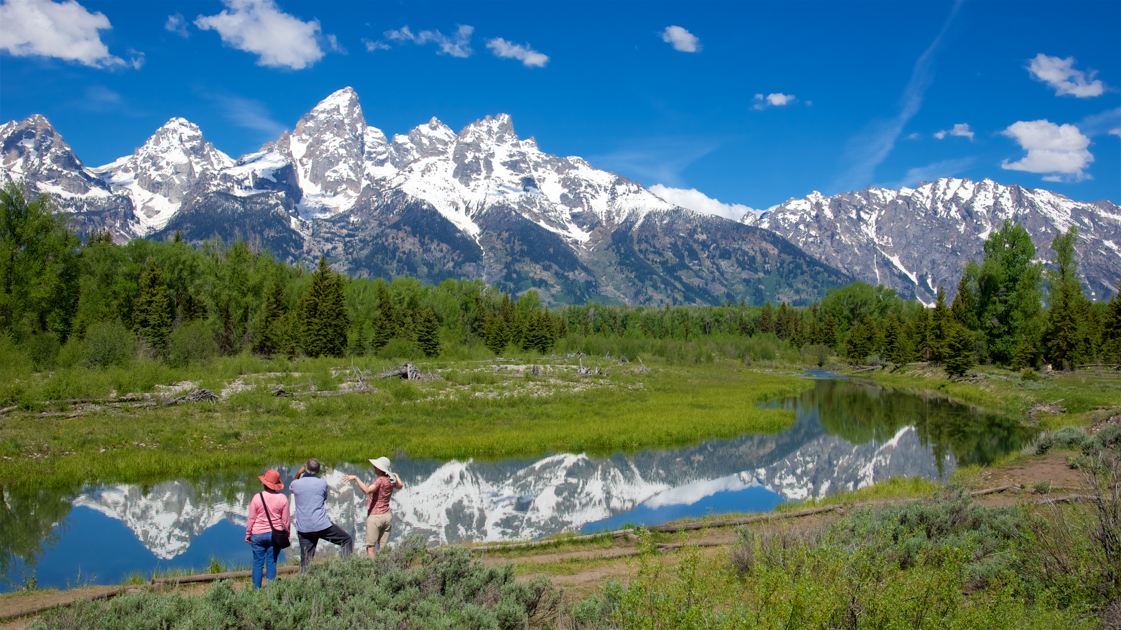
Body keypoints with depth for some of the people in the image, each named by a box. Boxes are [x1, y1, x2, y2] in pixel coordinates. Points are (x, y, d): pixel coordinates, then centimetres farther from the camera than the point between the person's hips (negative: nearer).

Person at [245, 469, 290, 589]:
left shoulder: (257, 497, -9)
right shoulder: (282, 498, -4)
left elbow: (251, 518, -2)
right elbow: (285, 520, 2)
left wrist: (248, 534, 11)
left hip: (258, 535, -1)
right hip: (275, 535, 1)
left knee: (257, 563, 8)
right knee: (271, 563, 7)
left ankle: (257, 589, 11)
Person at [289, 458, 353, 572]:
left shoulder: (296, 484, -2)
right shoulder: (322, 483, -6)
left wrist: (298, 473, 10)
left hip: (303, 529, 3)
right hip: (322, 525, -3)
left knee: (305, 560, 7)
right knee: (347, 541, 11)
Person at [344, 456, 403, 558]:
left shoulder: (380, 480, -17)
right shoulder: (392, 480, 5)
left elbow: (367, 490, -34)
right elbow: (400, 486, 28)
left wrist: (356, 478, -31)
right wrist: (396, 476, 43)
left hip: (375, 517, -7)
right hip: (387, 516, 7)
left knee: (370, 547, -5)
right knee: (383, 548, 9)